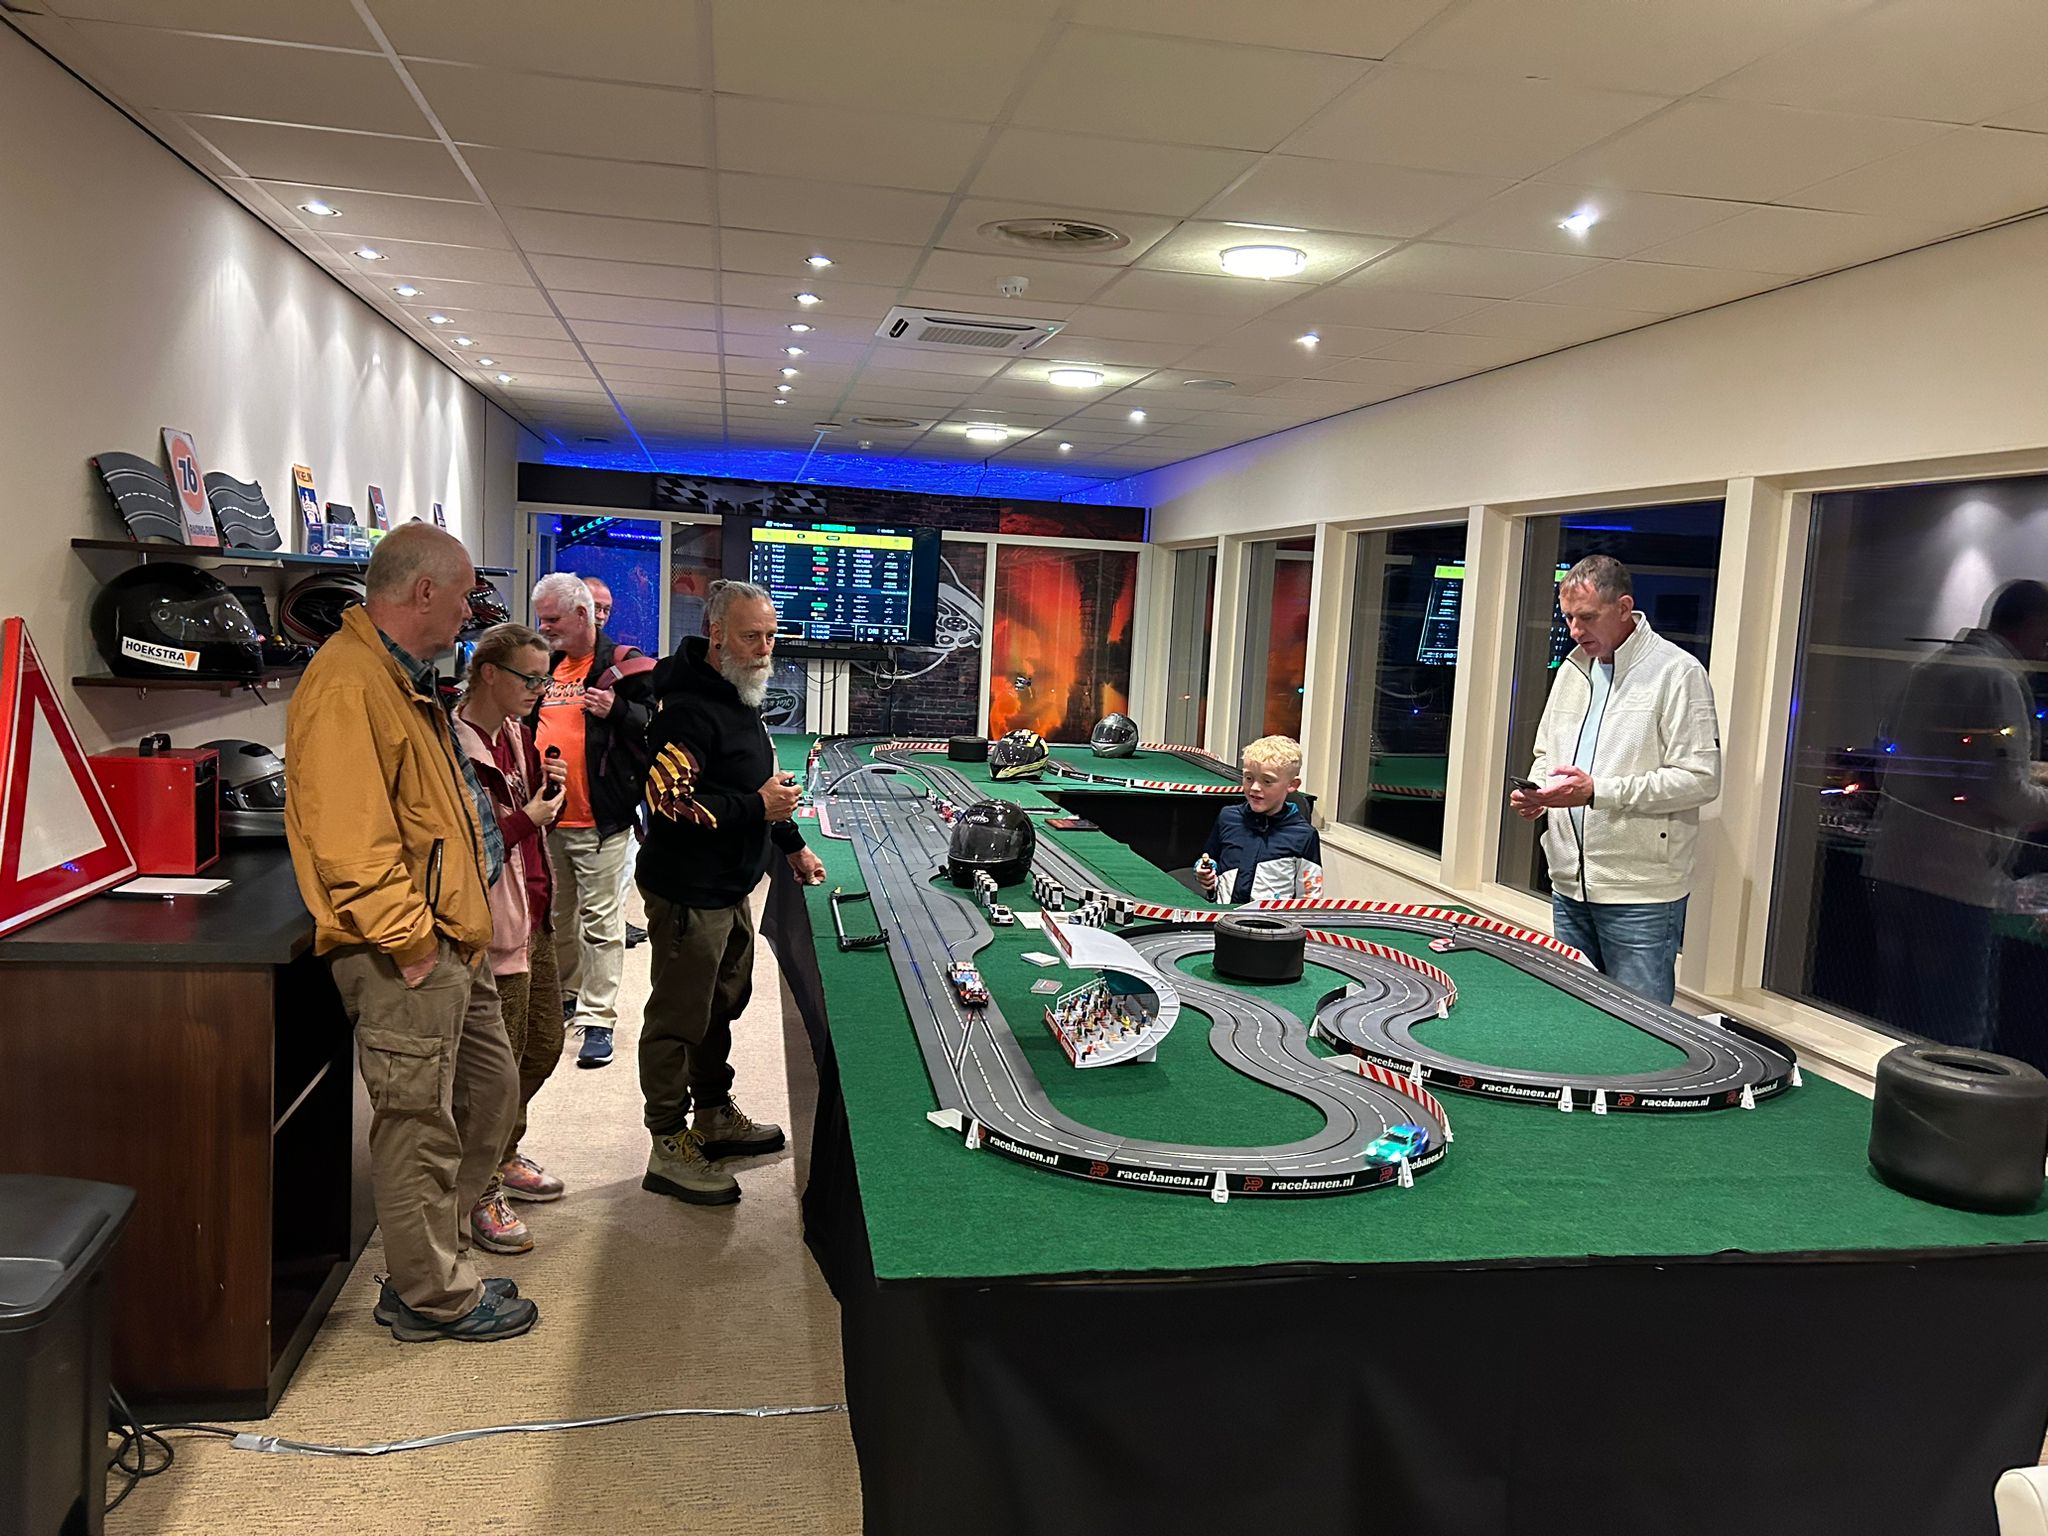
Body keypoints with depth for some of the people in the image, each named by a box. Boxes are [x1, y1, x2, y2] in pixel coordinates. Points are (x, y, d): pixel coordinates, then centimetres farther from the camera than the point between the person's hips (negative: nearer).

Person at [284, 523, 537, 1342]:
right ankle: (435, 1297, 18)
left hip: (451, 944, 11)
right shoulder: (348, 686, -18)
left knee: (489, 1093, 19)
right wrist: (411, 942, -22)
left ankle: (428, 1265, 32)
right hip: (406, 958, -11)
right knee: (421, 1124, 2)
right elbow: (350, 838, -25)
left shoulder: (400, 678, 16)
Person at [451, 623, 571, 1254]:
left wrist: (547, 786, 2)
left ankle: (501, 1155, 39)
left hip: (535, 917, 10)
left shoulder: (513, 734, 11)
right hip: (497, 923, -10)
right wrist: (526, 818, -18)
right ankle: (482, 1195, 16)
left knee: (543, 1047, 19)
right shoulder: (459, 745, -18)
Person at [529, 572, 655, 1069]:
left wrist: (617, 710, -25)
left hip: (599, 821, -7)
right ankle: (566, 992, 37)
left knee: (600, 920, -3)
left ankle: (598, 1019, 2)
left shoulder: (621, 665, -6)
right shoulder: (548, 666, 14)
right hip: (547, 818, 7)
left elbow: (656, 725, -10)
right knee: (555, 915, 19)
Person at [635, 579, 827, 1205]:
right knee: (678, 1018, 0)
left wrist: (791, 844, 22)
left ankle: (715, 1117, 38)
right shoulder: (689, 707, -21)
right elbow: (669, 799, -29)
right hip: (686, 894, -10)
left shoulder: (740, 697, 12)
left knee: (723, 1004, 22)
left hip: (730, 889, 10)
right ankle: (669, 1149, 11)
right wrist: (756, 807, -24)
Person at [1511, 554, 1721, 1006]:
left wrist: (1598, 792, -21)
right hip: (1569, 886, 7)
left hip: (1642, 895, -7)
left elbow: (1701, 779, -15)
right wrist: (1536, 792, 1)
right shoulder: (1571, 670, 13)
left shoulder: (1678, 672, -9)